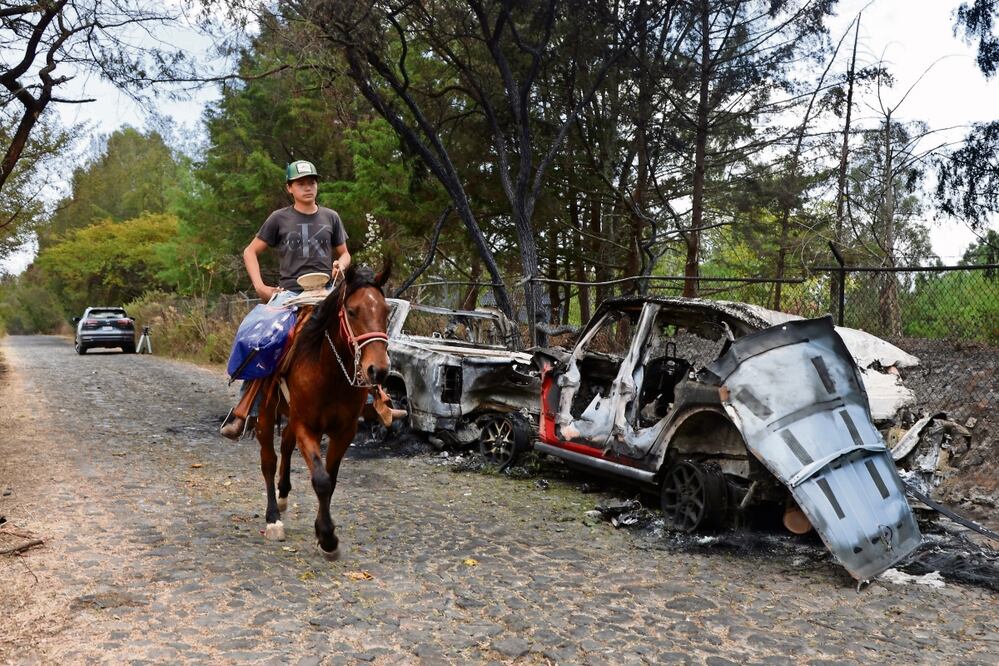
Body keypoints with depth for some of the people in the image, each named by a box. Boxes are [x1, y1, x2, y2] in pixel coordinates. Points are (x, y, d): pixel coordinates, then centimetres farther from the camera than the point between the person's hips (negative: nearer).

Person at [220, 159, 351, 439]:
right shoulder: (279, 219, 8)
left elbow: (344, 253, 23)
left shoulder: (330, 217, 14)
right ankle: (244, 409, -15)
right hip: (288, 292, -1)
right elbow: (250, 252, 13)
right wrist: (260, 286, 0)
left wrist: (341, 265, -1)